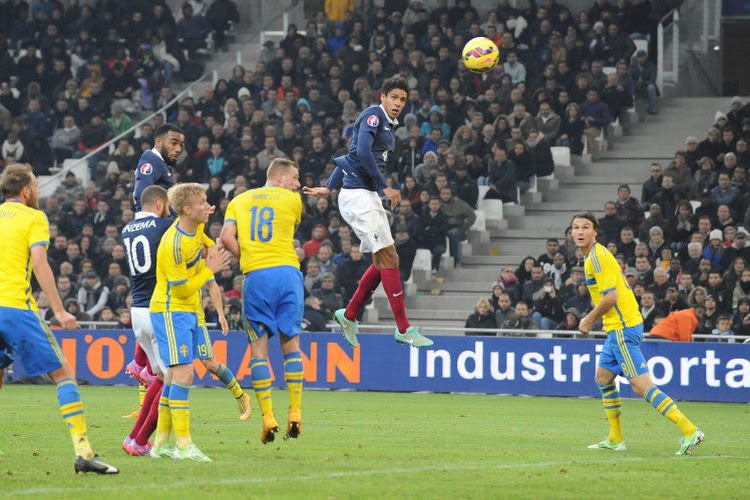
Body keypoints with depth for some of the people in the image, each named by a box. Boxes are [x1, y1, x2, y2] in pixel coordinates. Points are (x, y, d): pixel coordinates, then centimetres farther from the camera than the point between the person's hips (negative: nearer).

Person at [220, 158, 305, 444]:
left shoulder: (240, 200, 14)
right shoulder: (292, 200, 7)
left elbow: (226, 238, 2)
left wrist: (246, 259, 12)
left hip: (255, 276, 1)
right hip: (287, 270, -1)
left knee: (259, 347, 3)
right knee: (291, 343, 8)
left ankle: (268, 417, -5)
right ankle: (295, 413, 3)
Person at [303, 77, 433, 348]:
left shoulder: (388, 125, 18)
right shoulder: (373, 114, -10)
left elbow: (352, 154, 24)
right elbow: (362, 151, -24)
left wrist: (329, 188, 24)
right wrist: (385, 187, -21)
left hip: (368, 196, 10)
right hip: (358, 195, -10)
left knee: (382, 262, 12)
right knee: (389, 257, -11)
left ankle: (349, 315, 23)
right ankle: (403, 329, -10)